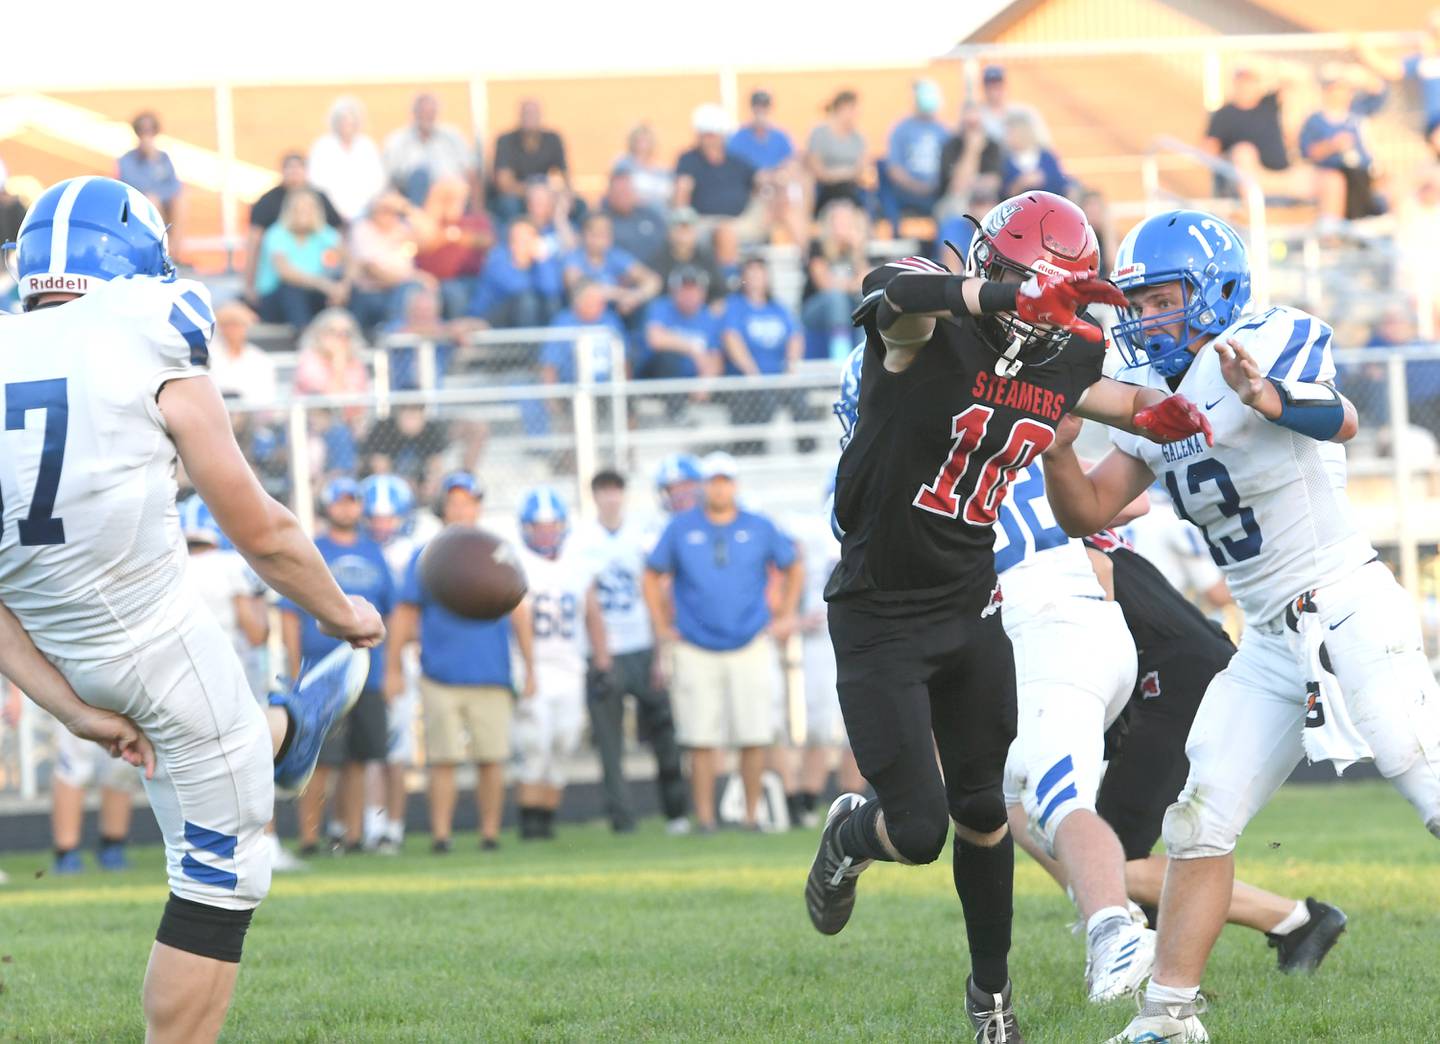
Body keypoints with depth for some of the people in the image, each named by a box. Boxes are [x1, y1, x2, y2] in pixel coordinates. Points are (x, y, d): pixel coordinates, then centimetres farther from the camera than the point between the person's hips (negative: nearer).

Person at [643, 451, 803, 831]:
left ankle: (752, 815, 7)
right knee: (702, 740, -2)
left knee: (755, 738, -2)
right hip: (696, 653, -1)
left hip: (750, 647, 1)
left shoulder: (760, 529, 5)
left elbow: (793, 568, 19)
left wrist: (785, 617, 11)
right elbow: (652, 576, 12)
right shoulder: (681, 529, 3)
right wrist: (661, 627, 6)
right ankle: (704, 818, 2)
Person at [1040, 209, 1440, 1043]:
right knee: (1201, 817, 2)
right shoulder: (1155, 399, 10)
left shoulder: (1274, 342, -12)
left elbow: (1340, 422, -32)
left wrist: (1268, 398, -53)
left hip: (1351, 610, -8)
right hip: (1273, 641, 8)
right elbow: (1088, 514, 10)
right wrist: (1057, 448, -10)